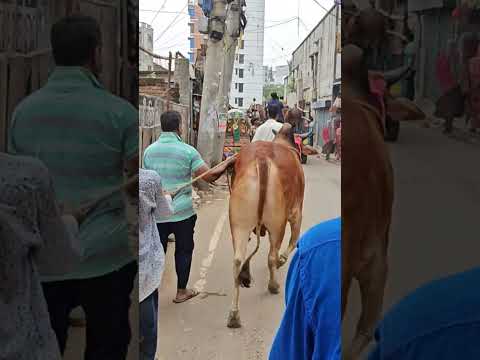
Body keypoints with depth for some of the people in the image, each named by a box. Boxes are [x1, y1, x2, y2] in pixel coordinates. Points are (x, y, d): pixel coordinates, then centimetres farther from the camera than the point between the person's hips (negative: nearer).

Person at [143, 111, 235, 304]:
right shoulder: (188, 151, -11)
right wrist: (228, 162, 2)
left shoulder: (149, 151, 0)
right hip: (183, 212, -2)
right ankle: (181, 292, 23)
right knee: (183, 251, 13)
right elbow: (210, 176, -12)